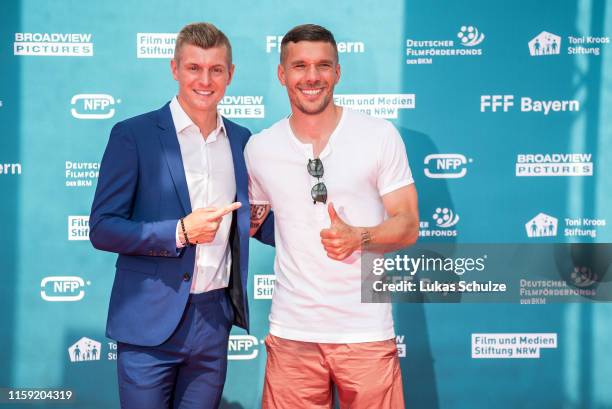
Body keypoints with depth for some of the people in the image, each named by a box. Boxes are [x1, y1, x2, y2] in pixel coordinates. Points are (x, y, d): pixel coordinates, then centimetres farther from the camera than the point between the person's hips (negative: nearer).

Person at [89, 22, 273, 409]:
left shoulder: (242, 141, 8)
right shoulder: (133, 135, -6)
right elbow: (102, 228, -8)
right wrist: (180, 232, -19)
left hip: (215, 318, 4)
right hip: (151, 320, -4)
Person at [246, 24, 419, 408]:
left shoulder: (380, 135, -2)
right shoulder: (259, 147, 5)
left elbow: (408, 225, -2)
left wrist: (359, 237, -20)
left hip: (366, 332, -1)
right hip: (291, 333, 2)